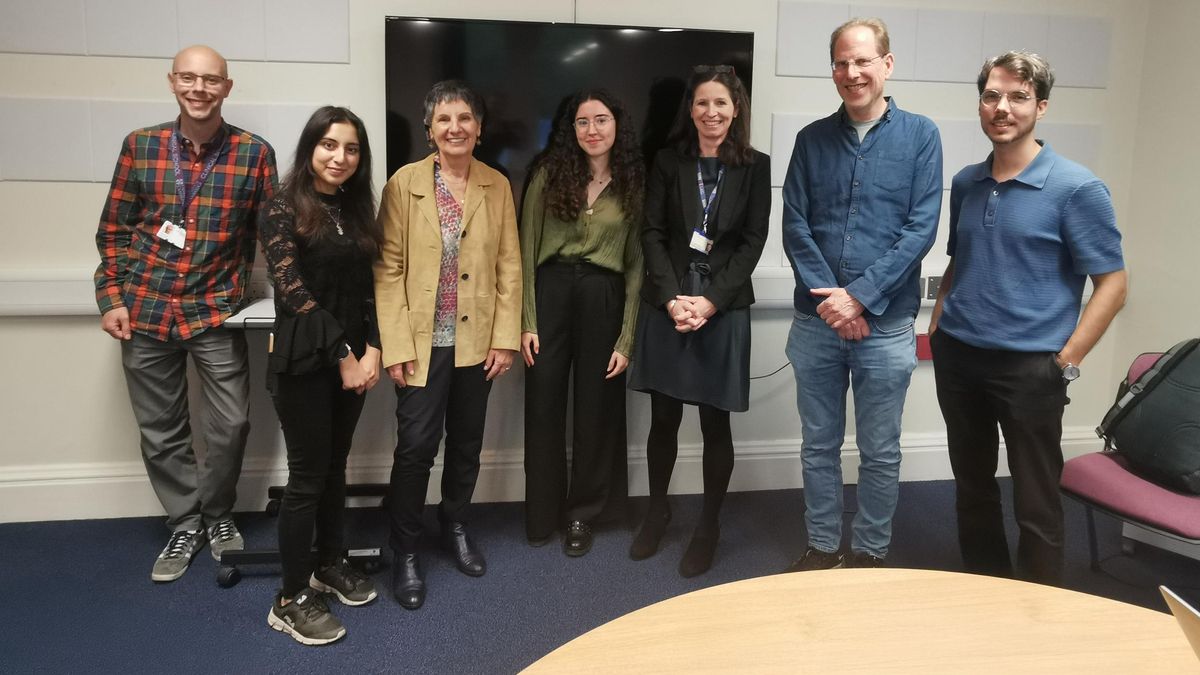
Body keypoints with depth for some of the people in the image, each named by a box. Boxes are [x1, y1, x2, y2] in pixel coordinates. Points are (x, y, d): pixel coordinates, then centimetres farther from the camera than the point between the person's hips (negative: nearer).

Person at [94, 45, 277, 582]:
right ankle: (185, 523, 28)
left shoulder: (255, 153, -4)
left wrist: (237, 289, -7)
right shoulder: (139, 145, 2)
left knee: (231, 423, 0)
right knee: (160, 430, 9)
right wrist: (111, 298, 0)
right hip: (145, 310, 2)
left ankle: (217, 515, 27)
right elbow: (112, 228, 7)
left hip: (216, 311, -1)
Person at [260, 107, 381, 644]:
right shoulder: (284, 209, -8)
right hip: (303, 361, -6)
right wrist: (342, 356, -15)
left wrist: (371, 349, -5)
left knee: (335, 466, 15)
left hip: (352, 358, 6)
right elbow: (293, 292, -15)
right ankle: (290, 599, 10)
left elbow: (367, 288, 8)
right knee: (308, 475, -2)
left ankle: (329, 565, 31)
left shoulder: (357, 210, 10)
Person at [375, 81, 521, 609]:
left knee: (467, 443, 14)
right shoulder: (404, 183, -5)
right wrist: (396, 346, -12)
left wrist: (506, 338, -2)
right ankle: (405, 552, 17)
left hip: (478, 341, 3)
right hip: (422, 341, -3)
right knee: (416, 446, -2)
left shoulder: (497, 186, 4)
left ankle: (455, 527, 36)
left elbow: (509, 266, 4)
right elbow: (388, 269, -7)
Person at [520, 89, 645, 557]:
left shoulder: (632, 186, 5)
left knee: (596, 408, 8)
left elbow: (636, 265, 3)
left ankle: (582, 514, 26)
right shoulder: (549, 176, 3)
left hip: (603, 299, 0)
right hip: (550, 293, 0)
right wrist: (526, 321, -6)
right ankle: (541, 514, 24)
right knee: (543, 405, 6)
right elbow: (527, 250, 1)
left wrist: (627, 339, -4)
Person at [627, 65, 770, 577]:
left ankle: (709, 526, 20)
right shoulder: (668, 161, 6)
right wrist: (673, 297, -12)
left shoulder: (755, 166, 3)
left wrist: (710, 301, -12)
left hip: (724, 309, -1)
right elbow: (652, 233, 1)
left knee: (715, 423, 4)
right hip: (666, 306, 1)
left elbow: (752, 242, -2)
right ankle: (657, 510, 29)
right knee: (664, 418, 9)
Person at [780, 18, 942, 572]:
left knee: (879, 451, 9)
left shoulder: (920, 136, -1)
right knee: (818, 445, 12)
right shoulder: (812, 139, 5)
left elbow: (921, 229, -8)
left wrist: (859, 295, -16)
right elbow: (794, 225, 0)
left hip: (886, 324, -2)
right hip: (815, 321, 2)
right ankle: (822, 546, 28)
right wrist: (828, 298, -12)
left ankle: (870, 553, 26)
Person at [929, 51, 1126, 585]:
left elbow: (1112, 283, -9)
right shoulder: (965, 183, 7)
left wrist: (1065, 362, -13)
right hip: (958, 357, 6)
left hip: (1029, 366, -5)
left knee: (1035, 502, 3)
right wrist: (938, 327, 9)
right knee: (971, 485, 17)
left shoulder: (1076, 188, -9)